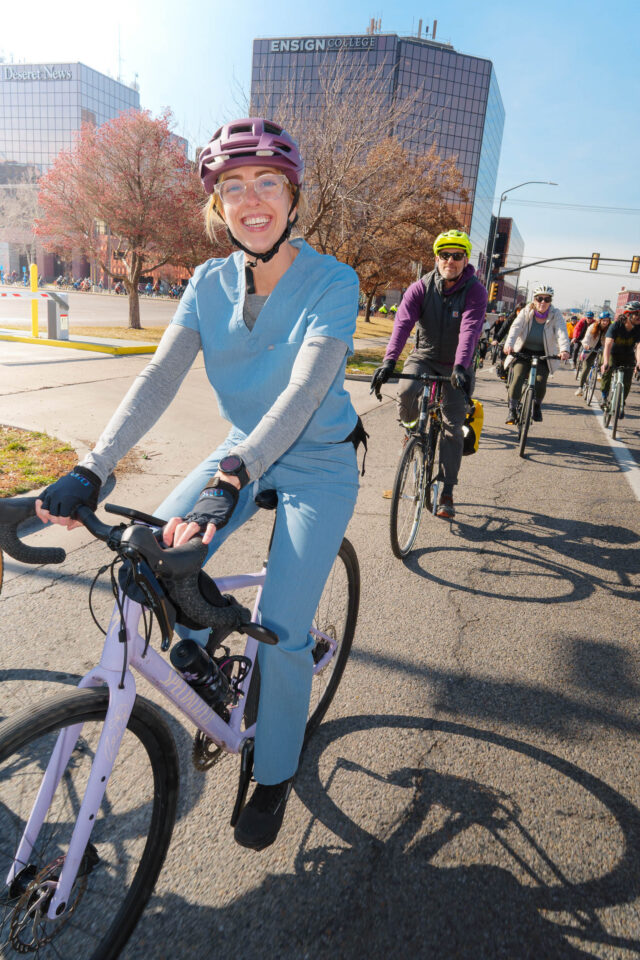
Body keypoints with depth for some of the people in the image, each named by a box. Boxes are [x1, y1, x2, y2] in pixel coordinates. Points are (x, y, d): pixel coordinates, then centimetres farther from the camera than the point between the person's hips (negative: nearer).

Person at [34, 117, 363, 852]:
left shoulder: (331, 281, -17)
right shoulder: (211, 283, -4)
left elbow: (304, 391, -31)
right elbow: (161, 375, -14)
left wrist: (230, 480, -44)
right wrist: (92, 467, -28)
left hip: (318, 461, -4)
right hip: (244, 449, 5)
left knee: (281, 629, -10)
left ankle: (274, 775, 18)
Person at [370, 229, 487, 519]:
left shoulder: (475, 291, -14)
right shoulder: (421, 288, -10)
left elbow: (469, 329, -29)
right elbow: (403, 323, -24)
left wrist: (460, 366, -46)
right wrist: (389, 361, -40)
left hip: (454, 365, 0)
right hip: (423, 357, 1)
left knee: (453, 428, -2)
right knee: (407, 391, -32)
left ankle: (446, 494, 8)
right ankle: (411, 430, 4)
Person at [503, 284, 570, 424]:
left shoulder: (555, 315, -8)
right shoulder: (526, 312, -8)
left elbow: (562, 333, -22)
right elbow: (516, 328, -22)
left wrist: (564, 349, -41)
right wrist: (509, 344, -42)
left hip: (544, 356, 0)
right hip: (523, 352, 0)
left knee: (540, 381, -15)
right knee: (517, 377, -21)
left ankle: (537, 406, 14)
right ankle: (512, 409, -10)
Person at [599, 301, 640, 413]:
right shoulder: (615, 326, -25)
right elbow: (608, 344, -37)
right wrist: (605, 362, -52)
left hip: (628, 357, 2)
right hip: (613, 354, -1)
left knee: (627, 382, -7)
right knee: (607, 370, -25)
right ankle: (604, 395, -1)